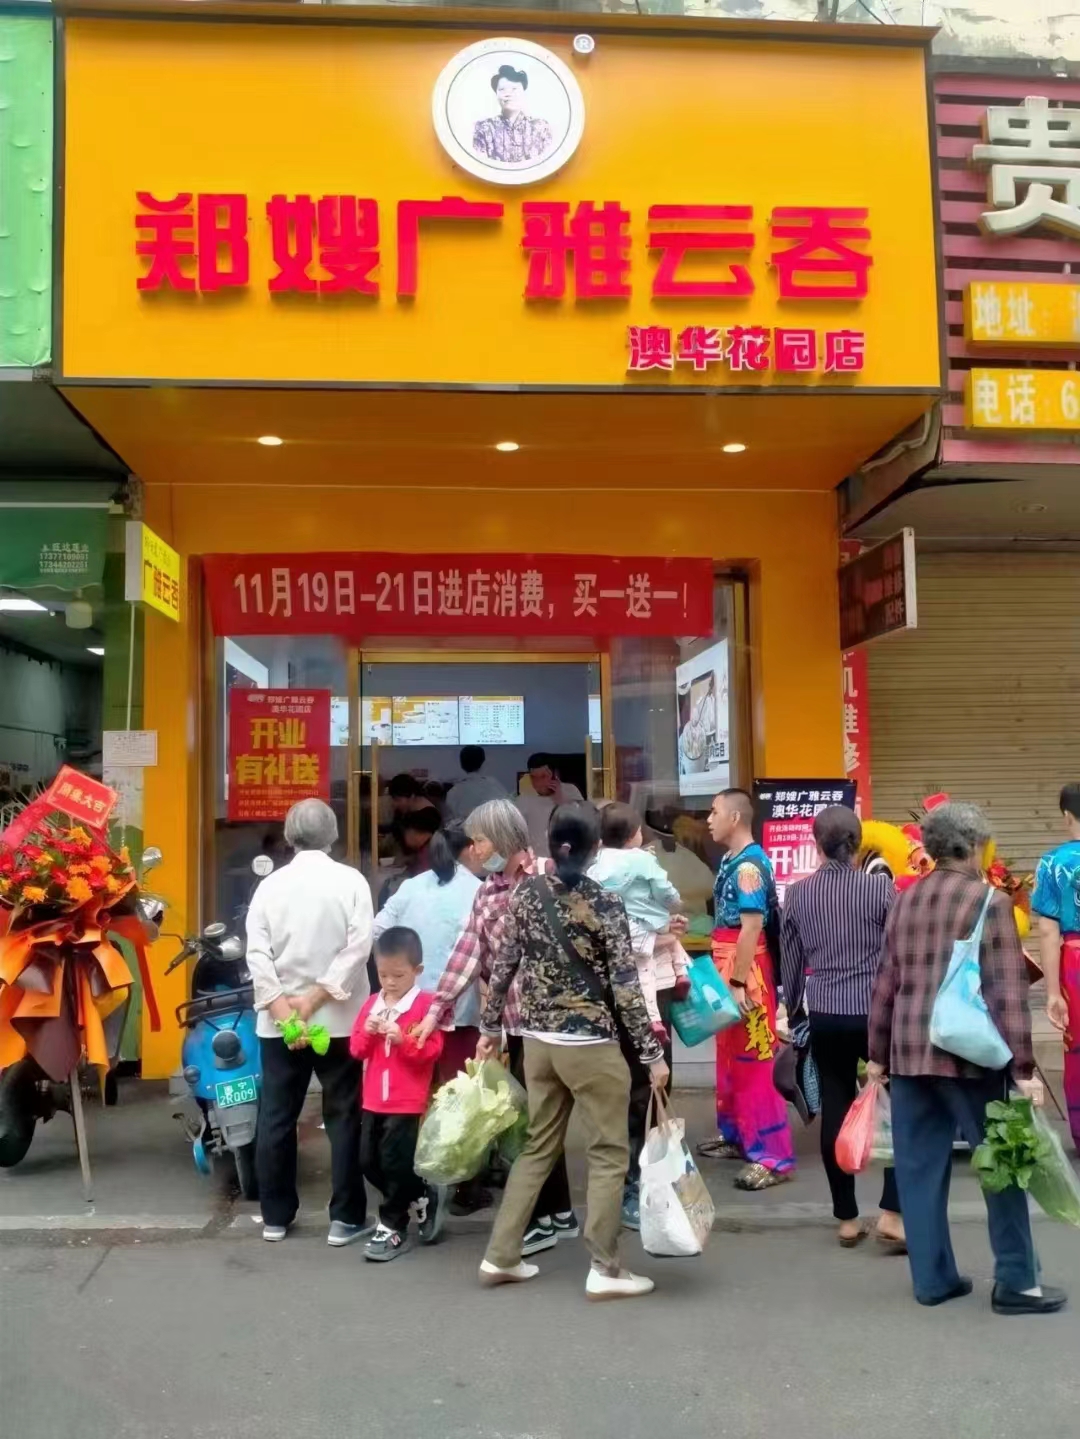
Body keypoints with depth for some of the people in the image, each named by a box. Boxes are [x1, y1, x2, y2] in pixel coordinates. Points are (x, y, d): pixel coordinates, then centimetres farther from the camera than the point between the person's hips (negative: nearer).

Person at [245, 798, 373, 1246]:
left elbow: (257, 953, -7)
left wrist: (282, 1008, -11)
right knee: (343, 1117, 6)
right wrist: (315, 998, -12)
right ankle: (345, 1219, 8)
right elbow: (358, 947, -14)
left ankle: (275, 1216, 20)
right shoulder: (350, 881, -4)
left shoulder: (270, 884, 2)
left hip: (278, 1021, 2)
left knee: (276, 1118, 11)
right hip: (338, 1019, -2)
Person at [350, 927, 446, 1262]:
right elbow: (356, 1049, 7)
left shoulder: (426, 1005, -10)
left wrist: (402, 1038, -26)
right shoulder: (372, 1003, 8)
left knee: (396, 1163, -2)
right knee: (369, 1162, 11)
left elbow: (432, 1051, -15)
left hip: (407, 1102, -7)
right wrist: (367, 1033, -13)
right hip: (373, 1101, 7)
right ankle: (423, 1198, 28)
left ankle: (393, 1226, 18)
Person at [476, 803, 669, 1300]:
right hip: (591, 1045, -5)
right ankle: (604, 1269, 11)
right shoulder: (604, 903, -14)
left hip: (539, 1041, 5)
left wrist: (490, 1026, 15)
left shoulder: (526, 894, -1)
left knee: (538, 1147, 17)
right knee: (609, 1154, 8)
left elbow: (503, 966, 4)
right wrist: (652, 1054, -9)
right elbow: (625, 986, -15)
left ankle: (500, 1256, 21)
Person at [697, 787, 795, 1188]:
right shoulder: (731, 861, 10)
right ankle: (735, 1135, 31)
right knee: (730, 1057, 18)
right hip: (730, 971, 10)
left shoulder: (749, 866, -18)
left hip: (747, 973, -10)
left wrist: (740, 984, -22)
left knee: (754, 1062, -5)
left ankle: (773, 1156, 0)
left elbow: (751, 929, -22)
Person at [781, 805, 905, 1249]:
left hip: (824, 1016, 3)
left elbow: (790, 958, 9)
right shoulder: (880, 887, -9)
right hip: (874, 1013, -3)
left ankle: (846, 1219, 17)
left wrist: (792, 1008, 23)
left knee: (836, 1109, 10)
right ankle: (891, 1214, 3)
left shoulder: (797, 893, 1)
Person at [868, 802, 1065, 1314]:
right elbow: (1008, 990, -12)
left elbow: (886, 982, 11)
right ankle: (1016, 1282, 16)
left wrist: (877, 1053, 16)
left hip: (908, 1051, 5)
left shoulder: (905, 899, 8)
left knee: (919, 1166, 11)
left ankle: (932, 1277, 19)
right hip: (967, 1053, -5)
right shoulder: (990, 901, -7)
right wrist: (1022, 1066, -10)